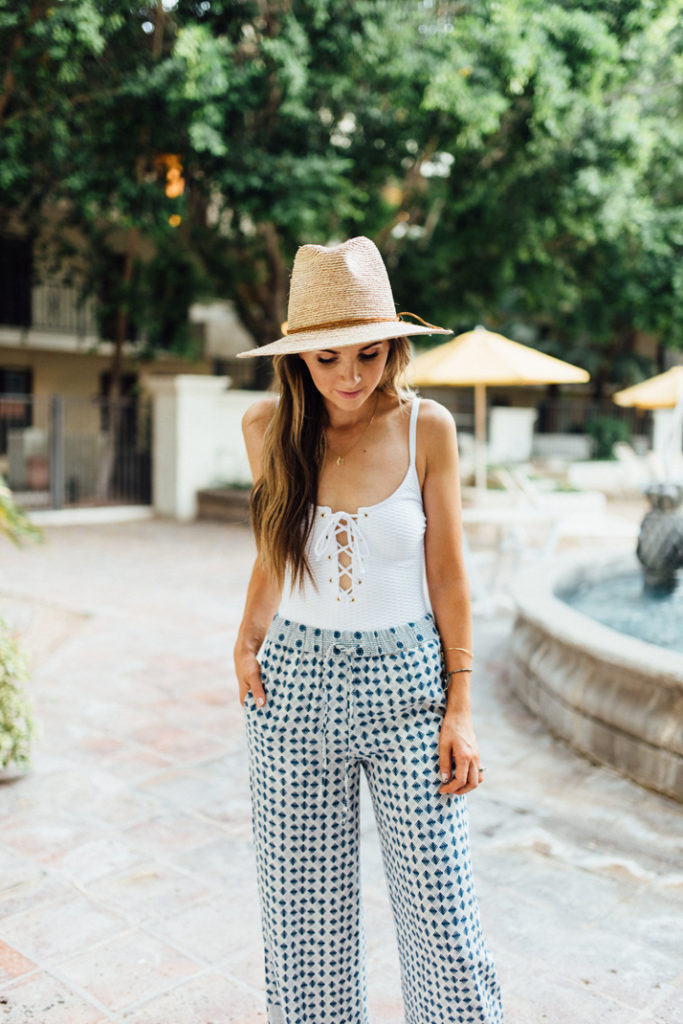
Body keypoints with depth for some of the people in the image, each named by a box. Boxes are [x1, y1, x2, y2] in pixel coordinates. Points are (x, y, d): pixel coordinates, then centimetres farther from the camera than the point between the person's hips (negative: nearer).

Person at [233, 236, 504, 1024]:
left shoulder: (427, 428, -6)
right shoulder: (268, 428, -1)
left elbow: (446, 573, -1)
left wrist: (460, 706, -3)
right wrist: (247, 643, 1)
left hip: (405, 684, -1)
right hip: (295, 682, 2)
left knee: (439, 912, 4)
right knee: (305, 914, 13)